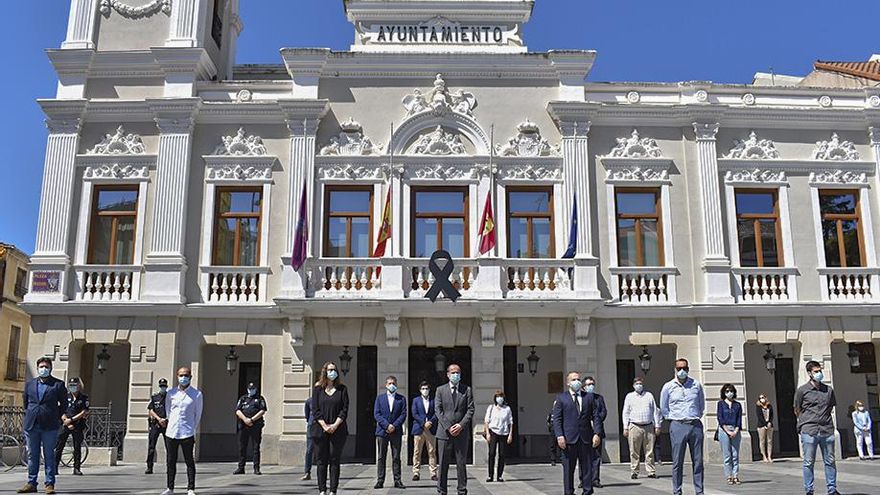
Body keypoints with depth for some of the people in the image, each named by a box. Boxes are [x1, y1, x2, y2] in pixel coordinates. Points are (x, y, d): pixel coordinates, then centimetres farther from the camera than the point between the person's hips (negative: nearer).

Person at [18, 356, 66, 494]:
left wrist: (56, 418, 6)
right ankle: (31, 484, 17)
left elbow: (64, 404, 7)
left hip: (49, 426, -3)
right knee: (32, 455, 9)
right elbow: (25, 402, 20)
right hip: (31, 425, 3)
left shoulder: (58, 384, 1)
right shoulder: (29, 384, 11)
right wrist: (29, 416, 14)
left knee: (49, 455, 0)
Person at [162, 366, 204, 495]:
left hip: (187, 433, -3)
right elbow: (168, 411, 18)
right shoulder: (171, 393, 7)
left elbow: (198, 415, 7)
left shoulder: (197, 394, 0)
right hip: (171, 432, 3)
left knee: (189, 462, 0)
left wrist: (192, 429, 8)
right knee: (170, 462, 9)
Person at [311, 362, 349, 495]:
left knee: (335, 460, 1)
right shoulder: (317, 389, 6)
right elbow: (315, 410, 0)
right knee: (322, 460, 4)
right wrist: (325, 426, -10)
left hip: (338, 430, 0)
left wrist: (335, 425, -10)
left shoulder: (342, 389, 6)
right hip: (320, 430, 0)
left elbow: (344, 410, 1)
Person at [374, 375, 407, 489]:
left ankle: (397, 480, 6)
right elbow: (376, 414, 0)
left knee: (396, 457, 3)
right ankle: (380, 481, 6)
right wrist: (386, 425, -12)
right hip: (382, 431, 0)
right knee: (381, 457, 2)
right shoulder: (380, 398, 9)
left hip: (396, 432, 0)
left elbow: (403, 414, 1)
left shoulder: (401, 399, 9)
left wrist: (394, 426, -12)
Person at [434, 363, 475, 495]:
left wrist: (461, 425, -10)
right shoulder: (440, 390, 7)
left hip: (462, 433, 0)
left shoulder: (467, 390, 8)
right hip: (444, 432, 0)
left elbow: (470, 410, 2)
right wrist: (448, 427, -10)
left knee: (461, 464, 3)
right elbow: (438, 410, 0)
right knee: (443, 464, 3)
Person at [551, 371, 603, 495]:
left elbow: (595, 416, 8)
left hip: (586, 439, 2)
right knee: (568, 469, 3)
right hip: (569, 439, -2)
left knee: (587, 468, 6)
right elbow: (556, 419, 0)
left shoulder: (589, 397, 13)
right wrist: (559, 436, -11)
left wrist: (597, 433, -4)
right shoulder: (561, 398, 6)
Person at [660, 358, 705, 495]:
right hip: (678, 426, -2)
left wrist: (696, 417, 13)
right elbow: (663, 409, 13)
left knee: (698, 461, 3)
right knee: (677, 462, -1)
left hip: (696, 425, 2)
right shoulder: (668, 387, 3)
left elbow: (702, 405, 21)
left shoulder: (696, 385, 7)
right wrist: (674, 418, 7)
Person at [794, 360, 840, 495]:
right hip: (809, 431, -3)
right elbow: (797, 411, 6)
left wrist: (823, 418, 14)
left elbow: (831, 407, 22)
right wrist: (808, 420, 7)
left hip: (827, 430, 4)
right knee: (809, 462, 1)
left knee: (830, 461, 8)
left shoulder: (829, 390, 9)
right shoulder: (802, 390, -1)